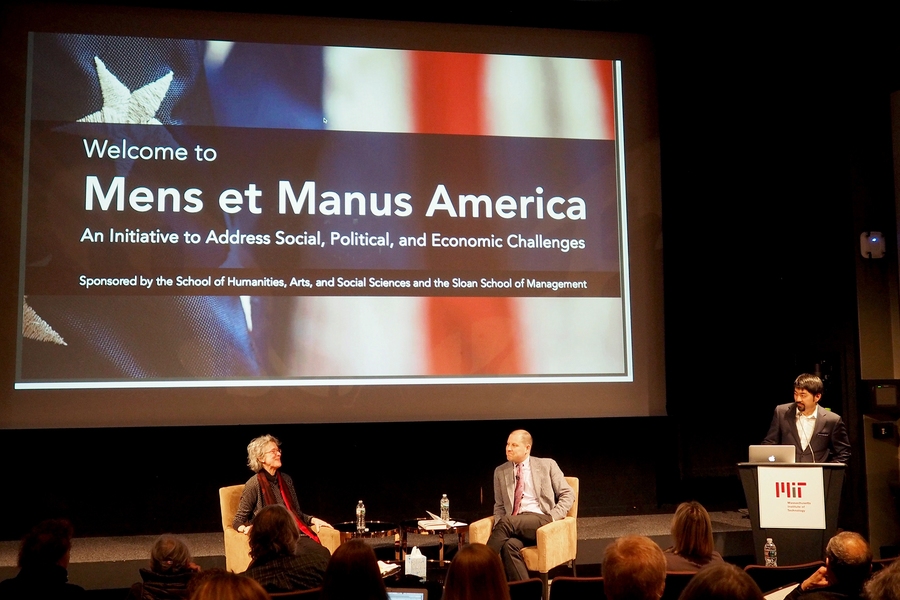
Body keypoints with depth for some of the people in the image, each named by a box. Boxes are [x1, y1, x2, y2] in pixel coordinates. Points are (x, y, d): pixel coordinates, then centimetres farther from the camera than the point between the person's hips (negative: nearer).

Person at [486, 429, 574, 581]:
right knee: (509, 545, -35)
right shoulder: (500, 471, 18)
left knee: (507, 521, -33)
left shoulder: (547, 465, 10)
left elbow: (568, 494, 8)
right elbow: (499, 505, 21)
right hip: (515, 525, 3)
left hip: (541, 520, -2)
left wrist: (553, 517, -8)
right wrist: (498, 526, -1)